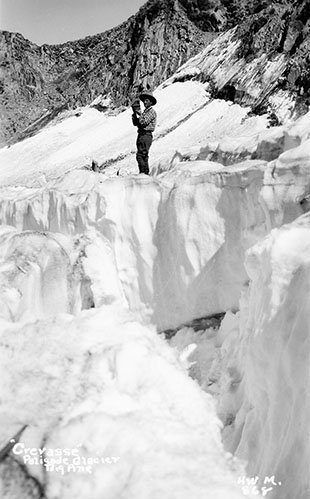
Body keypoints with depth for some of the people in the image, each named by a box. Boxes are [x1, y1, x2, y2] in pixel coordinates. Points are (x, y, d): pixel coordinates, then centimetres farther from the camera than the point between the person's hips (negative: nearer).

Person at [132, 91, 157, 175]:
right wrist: (135, 113, 4)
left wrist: (139, 112, -12)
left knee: (140, 156, -16)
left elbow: (144, 122, -20)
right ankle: (146, 173, 20)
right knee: (144, 157, 13)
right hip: (141, 135, 9)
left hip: (146, 136, -9)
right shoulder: (145, 111, 20)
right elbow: (135, 123, 15)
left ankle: (143, 173, -15)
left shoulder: (152, 111, -7)